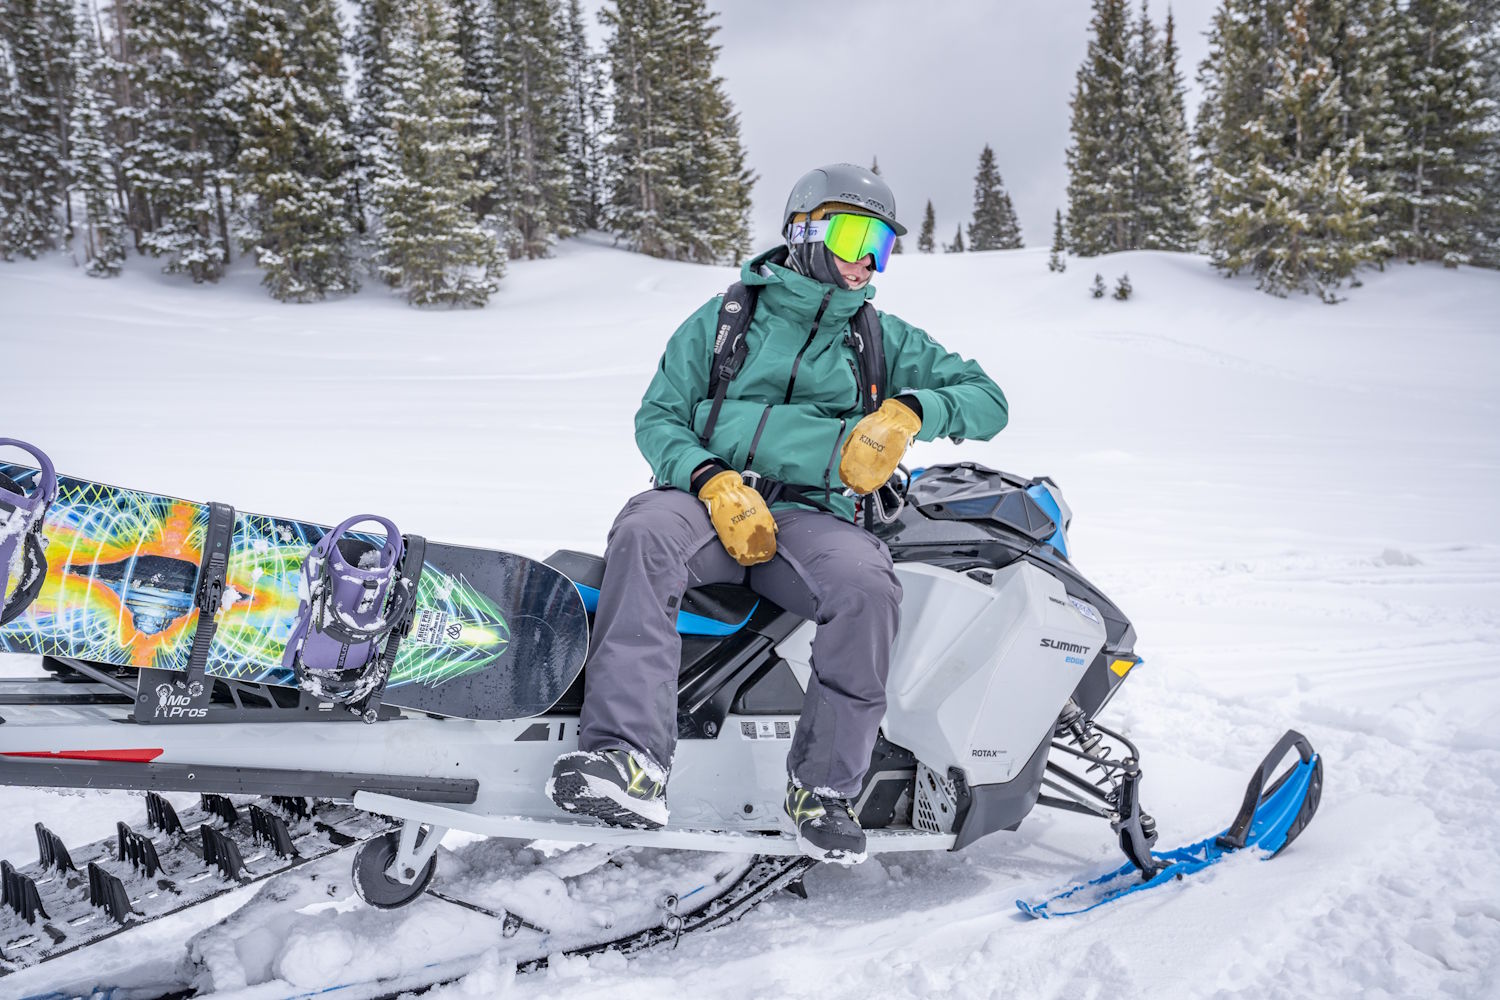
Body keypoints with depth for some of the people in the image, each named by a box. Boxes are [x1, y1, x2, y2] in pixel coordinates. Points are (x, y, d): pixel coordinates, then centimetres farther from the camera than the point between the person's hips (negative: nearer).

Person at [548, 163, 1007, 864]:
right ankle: (631, 762, -42)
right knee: (645, 531, -34)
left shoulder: (885, 339, 17)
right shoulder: (722, 319, 13)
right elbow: (658, 416, 8)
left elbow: (987, 398, 14)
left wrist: (908, 409, -7)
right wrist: (713, 481, -13)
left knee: (868, 584, -32)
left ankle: (824, 787, -21)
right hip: (710, 497, 0)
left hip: (811, 515, 1)